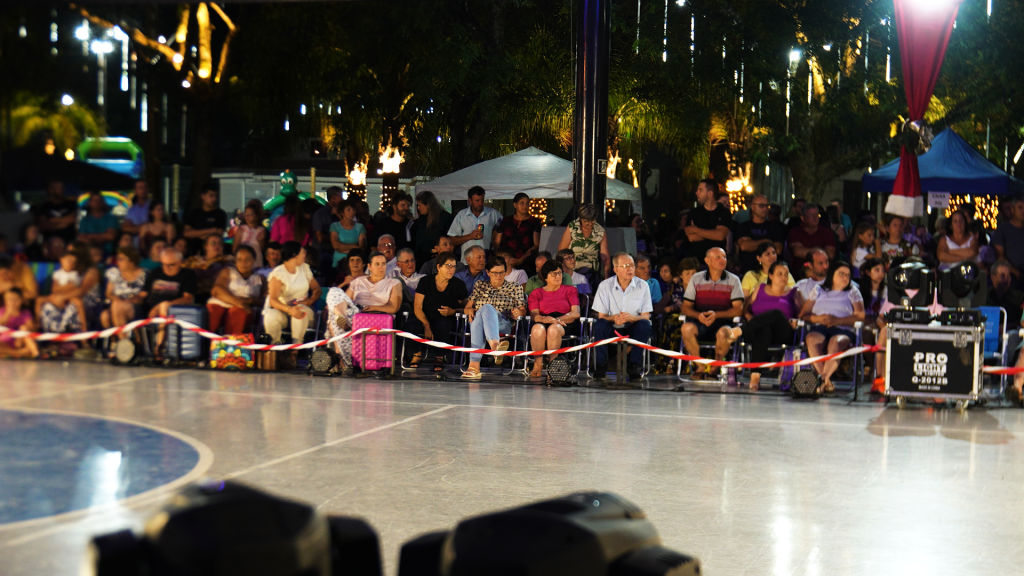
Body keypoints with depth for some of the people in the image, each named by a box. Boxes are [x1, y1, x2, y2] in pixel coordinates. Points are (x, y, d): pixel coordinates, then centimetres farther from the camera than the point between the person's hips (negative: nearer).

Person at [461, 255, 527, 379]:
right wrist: (470, 310, -5)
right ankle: (495, 344, -68)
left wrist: (519, 312, -10)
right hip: (476, 320, 1)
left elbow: (523, 309, 15)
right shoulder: (480, 286, 29)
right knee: (485, 308, -39)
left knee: (486, 308, -39)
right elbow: (468, 306, 20)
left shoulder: (514, 288, 25)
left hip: (503, 324, -1)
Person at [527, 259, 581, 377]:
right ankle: (538, 364, -30)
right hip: (543, 322, 1)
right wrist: (544, 319, -19)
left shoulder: (570, 290, 20)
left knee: (554, 328, -39)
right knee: (538, 328, -38)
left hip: (565, 324, -1)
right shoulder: (536, 293, 23)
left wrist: (557, 320, -13)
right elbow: (533, 314, 6)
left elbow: (576, 313, 5)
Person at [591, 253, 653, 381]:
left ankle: (634, 366, -20)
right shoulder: (605, 286, -6)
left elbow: (645, 317, -8)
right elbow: (601, 316, -6)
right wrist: (613, 318, -30)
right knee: (600, 324, -31)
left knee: (644, 325, -30)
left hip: (633, 329, 0)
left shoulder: (642, 286, -5)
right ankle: (601, 366, -19)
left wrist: (631, 318, -31)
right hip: (612, 329, 0)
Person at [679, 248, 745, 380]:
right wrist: (698, 315, -16)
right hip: (700, 322, 1)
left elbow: (738, 309, -2)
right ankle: (701, 367, -15)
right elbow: (686, 307, 7)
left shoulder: (733, 280, 6)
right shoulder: (696, 279, 10)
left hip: (723, 321, -1)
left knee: (724, 333, -37)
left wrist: (716, 314, -17)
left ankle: (715, 368, -10)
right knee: (686, 328, -32)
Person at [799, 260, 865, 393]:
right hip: (819, 328, 1)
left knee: (835, 343, -38)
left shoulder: (853, 293, 21)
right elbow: (803, 314, 15)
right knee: (812, 340, -36)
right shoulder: (818, 291, 25)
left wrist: (837, 320, -10)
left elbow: (860, 316, 4)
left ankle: (823, 378, -50)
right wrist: (818, 318, -7)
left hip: (843, 330, -1)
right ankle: (826, 381, -46)